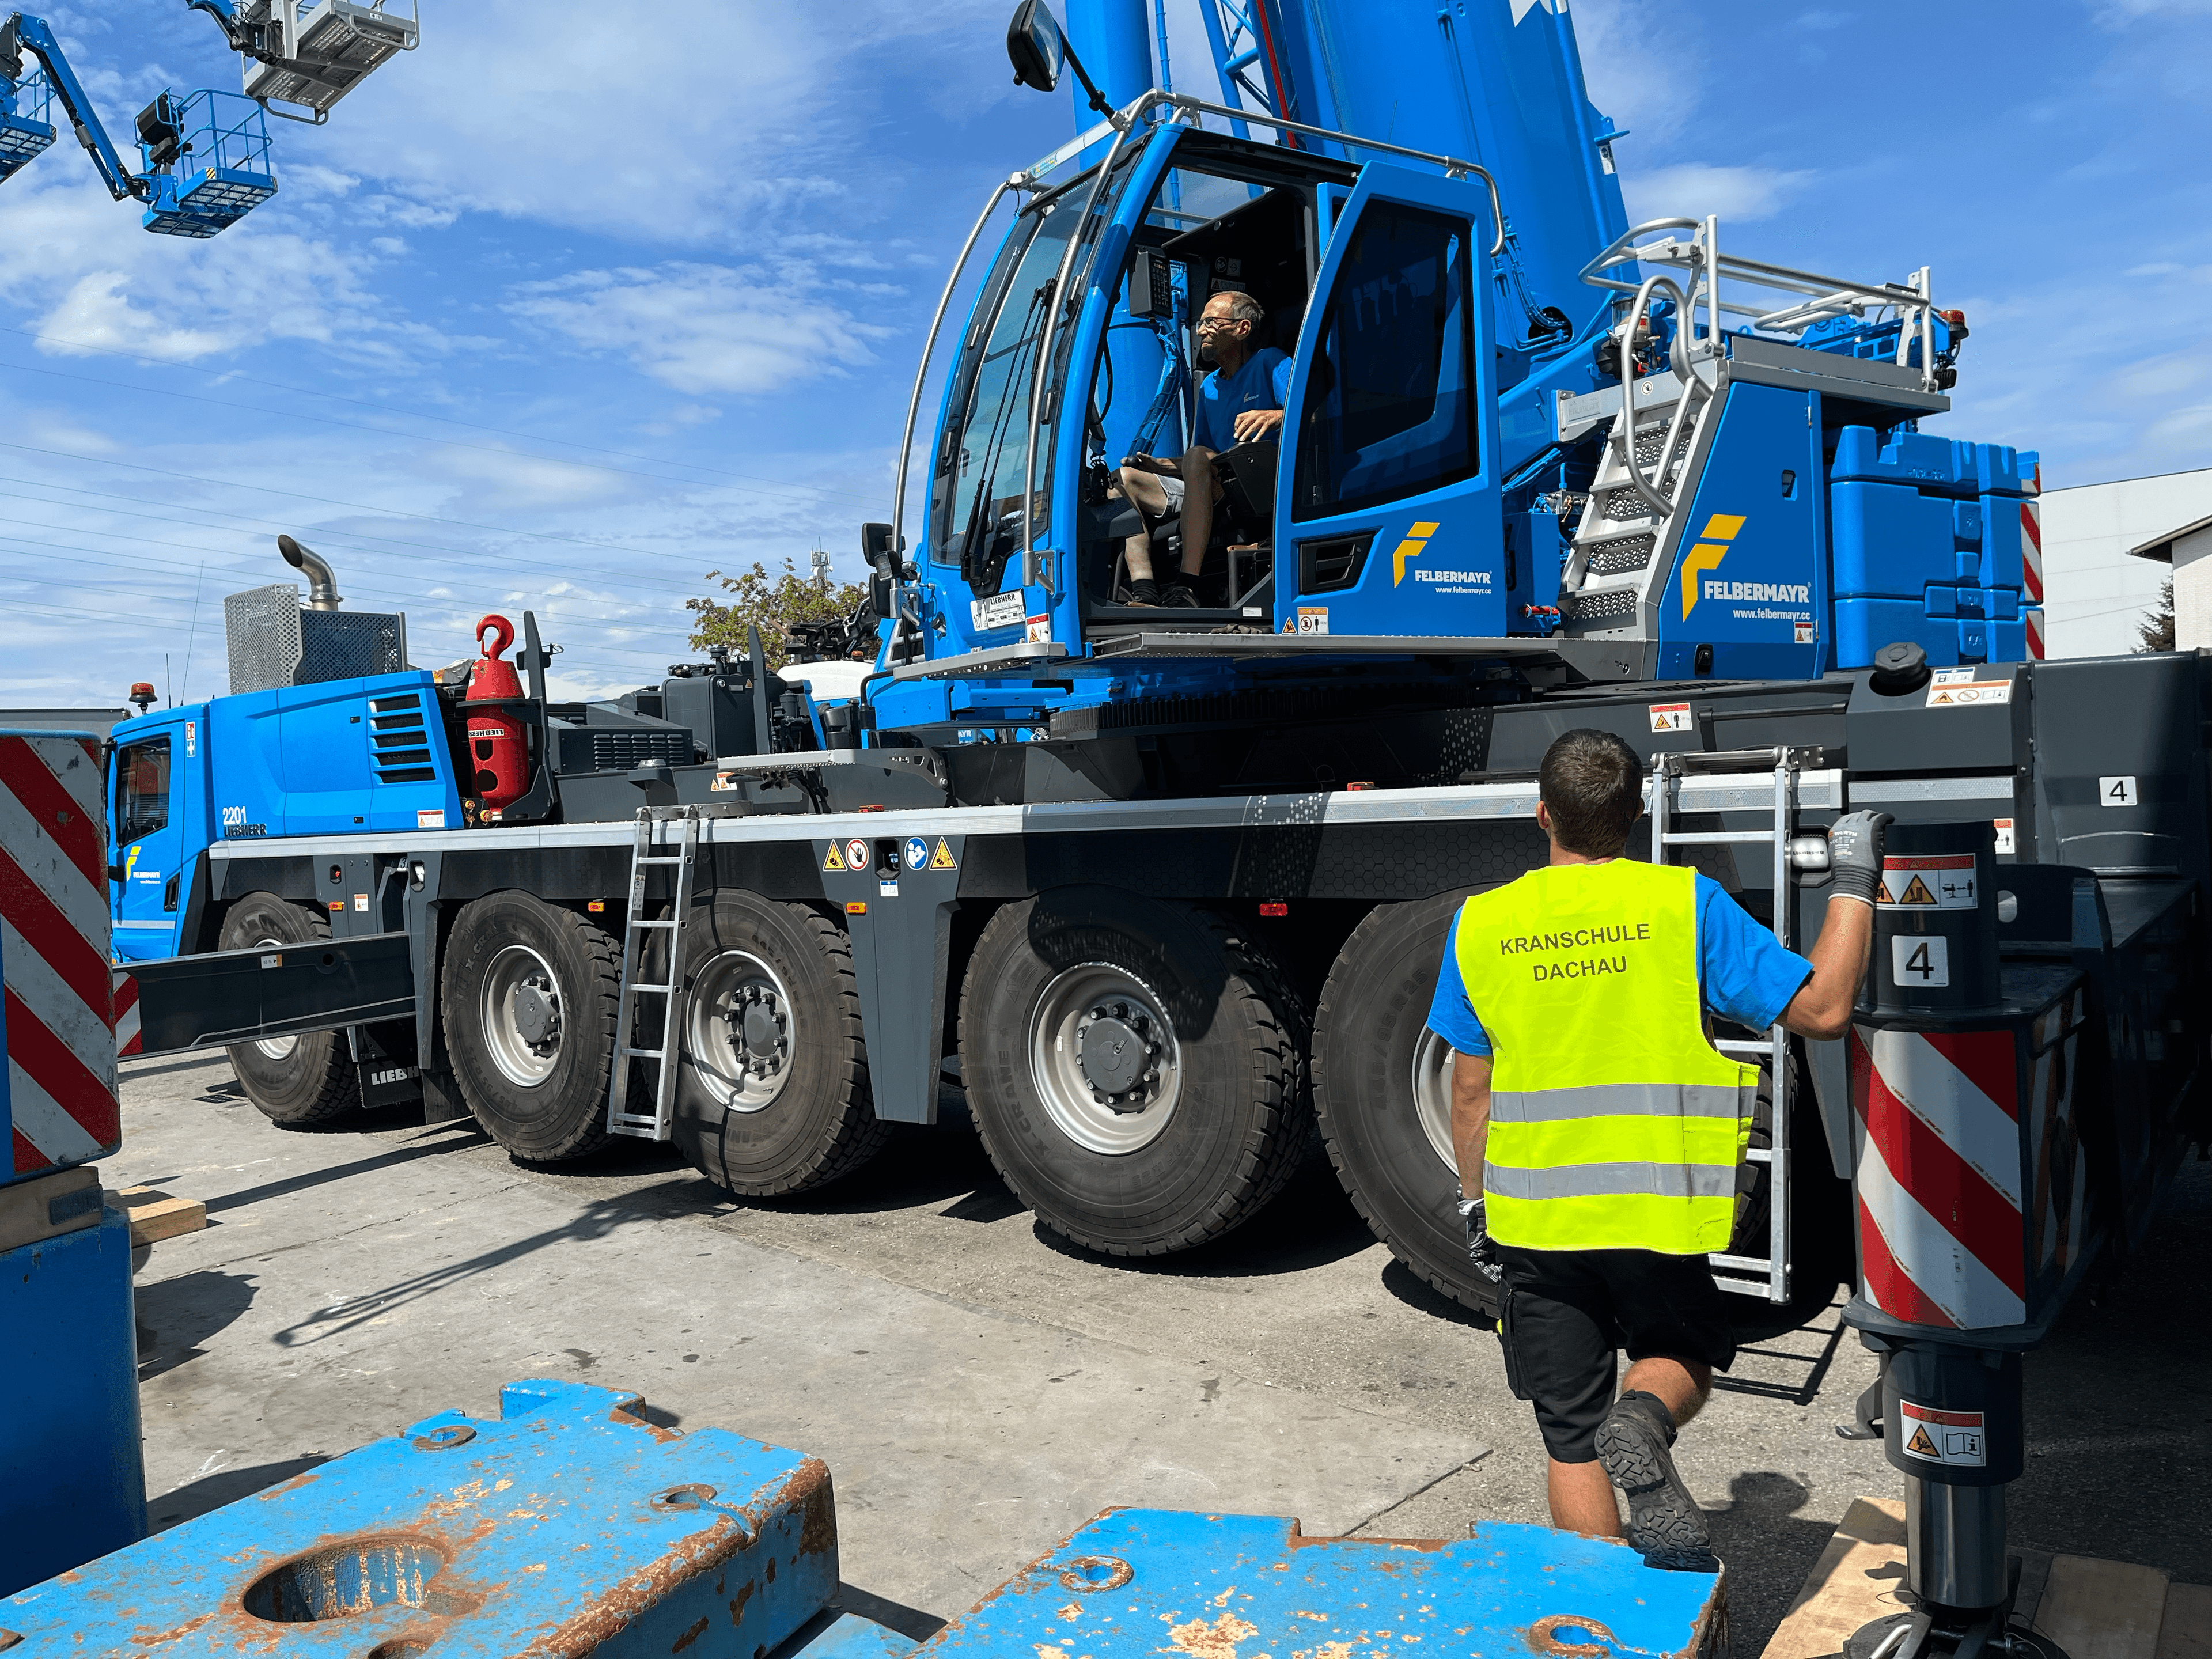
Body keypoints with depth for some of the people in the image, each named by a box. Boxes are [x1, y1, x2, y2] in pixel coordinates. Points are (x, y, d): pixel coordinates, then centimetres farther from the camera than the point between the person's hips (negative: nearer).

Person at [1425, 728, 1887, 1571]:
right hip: (1656, 1212, -1)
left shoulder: (1482, 923, -2)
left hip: (1535, 1218, 1)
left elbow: (1471, 1092, 3)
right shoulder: (1684, 903, -8)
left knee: (1570, 1440, 14)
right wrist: (1853, 883, 2)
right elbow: (1820, 1009, -9)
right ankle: (1643, 1424, -7)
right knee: (1683, 1356, 25)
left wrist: (1474, 1204, 16)